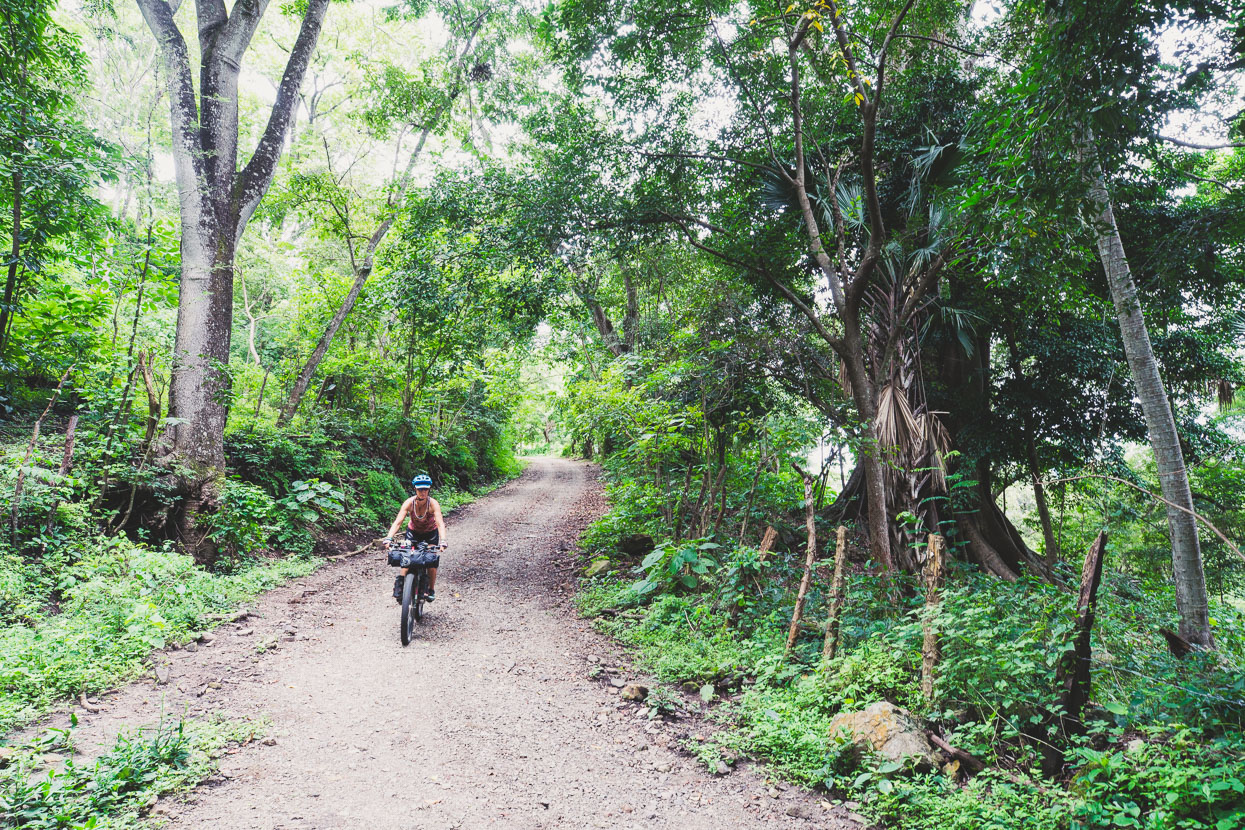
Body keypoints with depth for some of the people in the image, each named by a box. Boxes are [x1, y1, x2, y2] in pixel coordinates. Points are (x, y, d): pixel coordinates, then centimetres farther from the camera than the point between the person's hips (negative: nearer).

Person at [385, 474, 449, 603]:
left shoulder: (433, 503, -29)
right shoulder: (409, 502, -26)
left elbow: (440, 523, -39)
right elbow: (398, 522, -33)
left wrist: (443, 540, -55)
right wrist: (389, 538, -47)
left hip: (431, 533, -1)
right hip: (413, 532, 1)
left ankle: (431, 590, 10)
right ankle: (400, 584, -8)